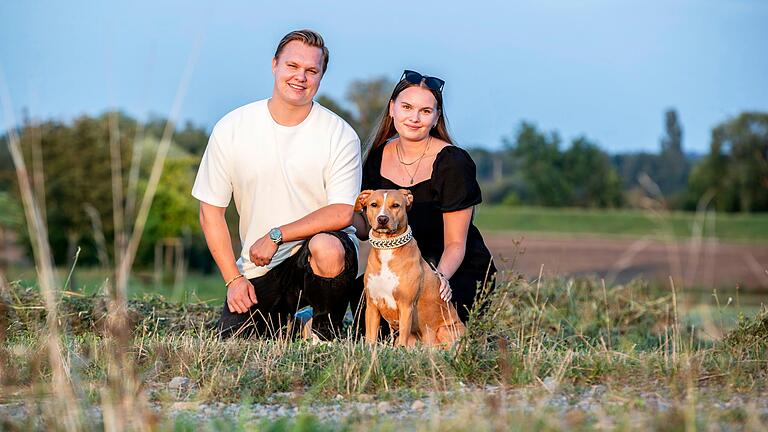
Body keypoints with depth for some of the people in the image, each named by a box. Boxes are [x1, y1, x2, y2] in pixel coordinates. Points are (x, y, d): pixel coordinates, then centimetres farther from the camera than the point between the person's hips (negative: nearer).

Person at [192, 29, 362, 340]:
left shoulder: (340, 135, -7)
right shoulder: (231, 128, -2)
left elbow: (342, 213, -15)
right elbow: (210, 210, 2)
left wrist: (276, 236, -19)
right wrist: (233, 279, -4)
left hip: (323, 244, -2)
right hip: (258, 269, 2)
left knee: (327, 247, -38)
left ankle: (326, 333, -8)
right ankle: (283, 319, 22)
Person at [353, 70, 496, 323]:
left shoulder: (453, 163, -16)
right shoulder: (378, 157, 1)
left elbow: (455, 243, -15)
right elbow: (366, 228, 5)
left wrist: (441, 276, -35)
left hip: (458, 271, -4)